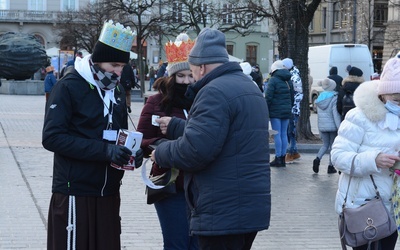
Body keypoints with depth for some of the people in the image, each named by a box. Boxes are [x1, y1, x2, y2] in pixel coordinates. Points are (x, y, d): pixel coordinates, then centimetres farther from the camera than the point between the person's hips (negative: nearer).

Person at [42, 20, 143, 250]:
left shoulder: (117, 91, 15)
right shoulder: (69, 87, -8)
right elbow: (52, 138, -17)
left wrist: (131, 153, -1)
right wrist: (104, 151, -24)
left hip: (109, 192, 7)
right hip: (75, 193, -7)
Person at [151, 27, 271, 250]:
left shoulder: (215, 92, -15)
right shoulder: (248, 87, 18)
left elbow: (195, 150, -23)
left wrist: (161, 153, -6)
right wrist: (176, 126, 30)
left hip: (224, 213, -10)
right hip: (250, 207, 10)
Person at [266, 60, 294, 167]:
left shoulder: (273, 80, -8)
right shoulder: (288, 80, 13)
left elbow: (268, 97, -13)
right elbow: (292, 96, 17)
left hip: (276, 111, -6)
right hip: (286, 112, 6)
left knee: (277, 134, -5)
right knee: (284, 134, 9)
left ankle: (278, 158, -5)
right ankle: (283, 158, 11)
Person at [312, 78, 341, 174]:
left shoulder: (320, 97, 6)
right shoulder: (334, 98, -12)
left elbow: (319, 113, 11)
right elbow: (336, 114, -16)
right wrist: (339, 128, -14)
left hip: (322, 126, 5)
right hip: (332, 126, -5)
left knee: (325, 145, 15)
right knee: (333, 146, 8)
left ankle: (318, 158, -10)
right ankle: (330, 166, 9)